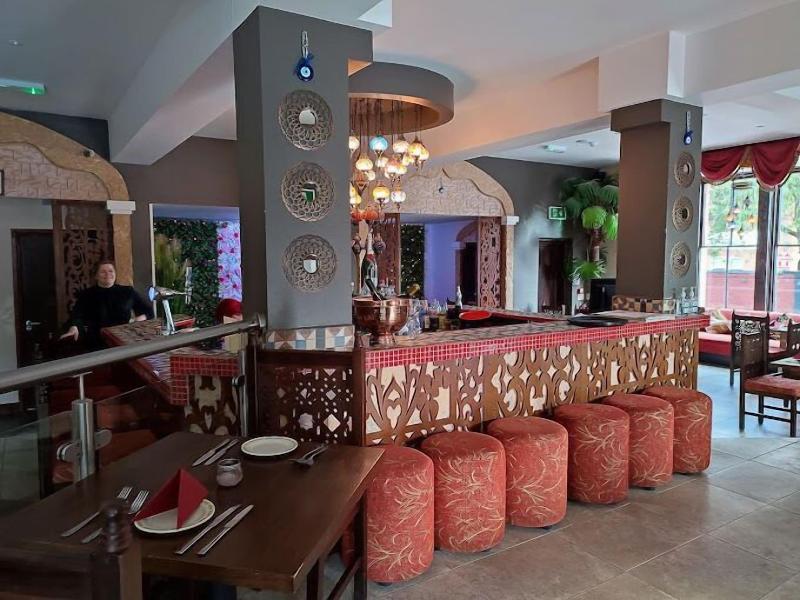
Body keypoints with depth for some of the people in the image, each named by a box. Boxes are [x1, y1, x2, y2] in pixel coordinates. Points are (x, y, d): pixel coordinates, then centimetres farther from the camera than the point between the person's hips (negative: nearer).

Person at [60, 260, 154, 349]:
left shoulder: (127, 291, 14)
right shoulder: (86, 295, 11)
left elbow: (148, 311, 16)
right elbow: (77, 315, -5)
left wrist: (137, 322, -5)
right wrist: (74, 328, -28)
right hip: (98, 344, 1)